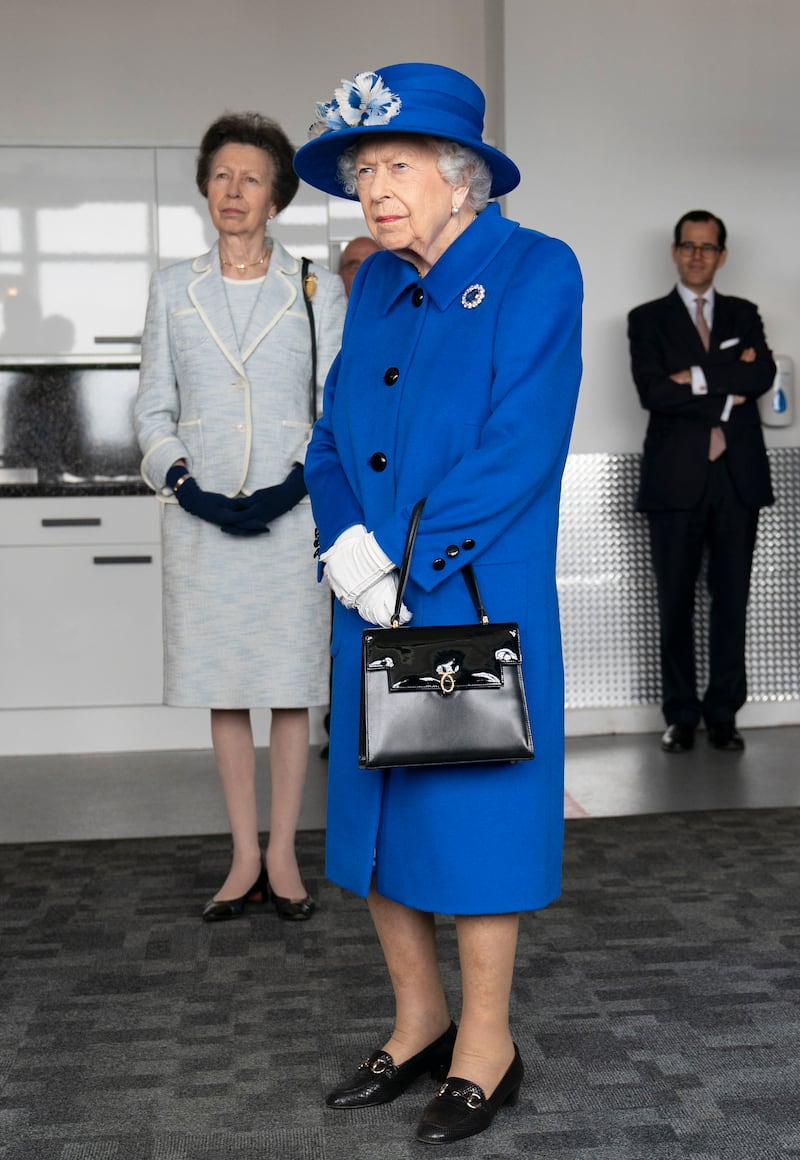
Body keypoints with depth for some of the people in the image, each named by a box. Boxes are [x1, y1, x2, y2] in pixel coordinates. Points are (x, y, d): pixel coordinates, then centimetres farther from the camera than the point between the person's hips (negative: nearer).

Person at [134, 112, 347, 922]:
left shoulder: (317, 292, 4)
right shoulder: (173, 289, 9)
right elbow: (153, 410, 8)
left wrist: (295, 485, -13)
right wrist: (189, 488, -9)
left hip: (291, 516, -2)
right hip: (201, 517, 2)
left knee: (290, 684, 2)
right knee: (222, 687, 6)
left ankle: (283, 856, 14)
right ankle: (245, 859, 16)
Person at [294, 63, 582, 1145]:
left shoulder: (536, 270, -7)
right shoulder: (377, 283, 13)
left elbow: (522, 448, -16)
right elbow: (333, 435, 11)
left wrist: (405, 561, -16)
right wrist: (346, 547, -8)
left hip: (474, 600, -6)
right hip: (374, 604, 7)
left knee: (470, 812, 2)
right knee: (375, 809, 11)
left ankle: (486, 1045, 20)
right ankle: (418, 1018, 30)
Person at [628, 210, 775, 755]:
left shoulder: (745, 315, 15)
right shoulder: (648, 319, 7)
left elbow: (763, 376, -4)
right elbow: (653, 392, -9)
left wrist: (697, 377, -12)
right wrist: (727, 389, -10)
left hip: (739, 475, 2)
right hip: (677, 477, -2)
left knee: (732, 599, 4)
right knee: (676, 602, 2)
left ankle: (724, 713, 13)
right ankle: (681, 715, 11)